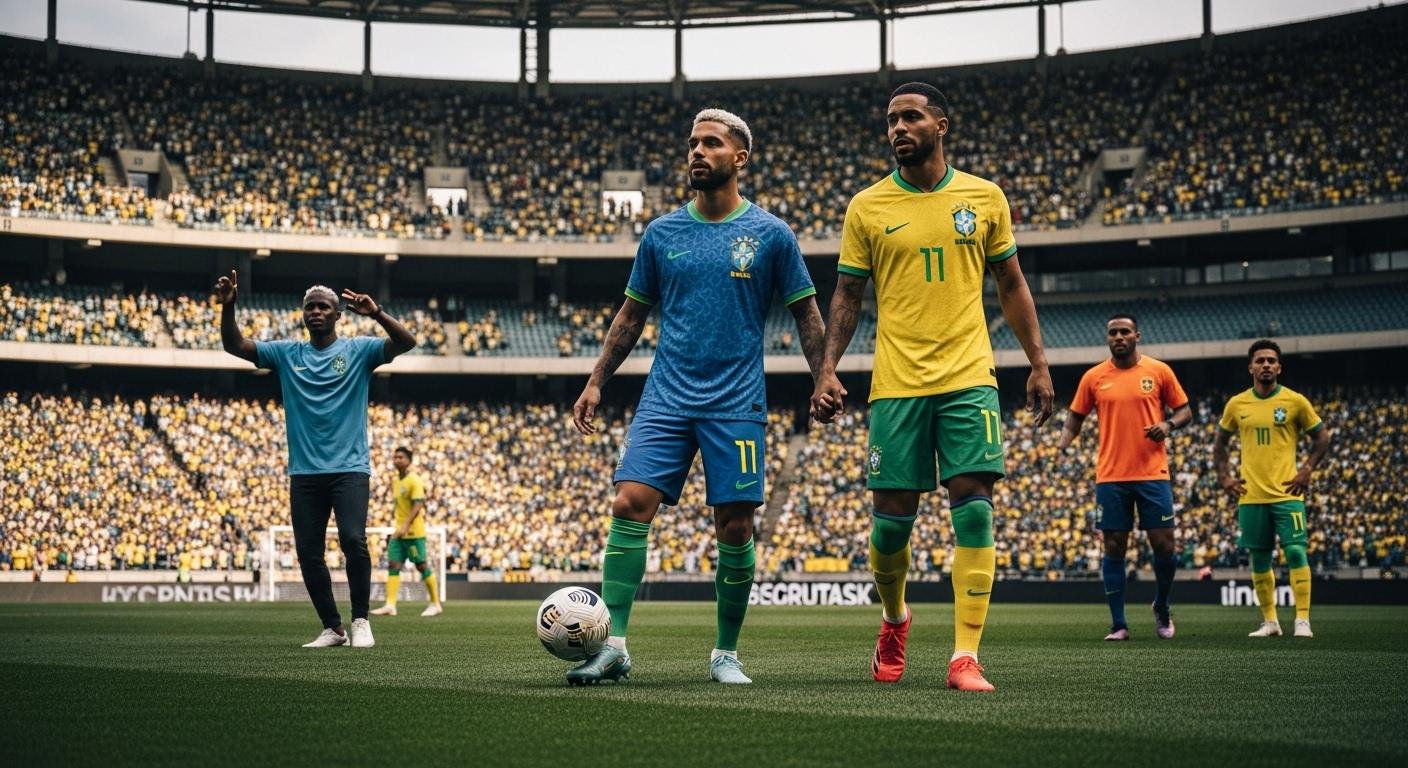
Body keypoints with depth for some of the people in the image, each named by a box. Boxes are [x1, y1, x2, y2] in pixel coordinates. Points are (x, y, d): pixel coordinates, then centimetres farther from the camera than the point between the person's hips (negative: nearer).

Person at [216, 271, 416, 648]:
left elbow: (406, 342, -12)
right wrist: (228, 307, -11)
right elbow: (234, 345, 6)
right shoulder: (287, 353, 10)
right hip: (304, 472, 4)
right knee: (308, 553, 3)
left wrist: (376, 313, -28)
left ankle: (360, 621, -6)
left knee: (353, 540, -20)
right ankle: (332, 628, 16)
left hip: (349, 468, -4)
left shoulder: (358, 351, 2)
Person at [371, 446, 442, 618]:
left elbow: (418, 505, -20)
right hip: (399, 532, 8)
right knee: (393, 565, -3)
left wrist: (406, 525, -30)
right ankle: (390, 605, -8)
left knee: (422, 566, -3)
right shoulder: (396, 481, 13)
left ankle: (436, 604, 7)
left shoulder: (414, 480, -11)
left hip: (414, 531, -8)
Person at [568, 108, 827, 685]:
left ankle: (726, 653, 14)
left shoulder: (770, 235, 2)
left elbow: (806, 315, 8)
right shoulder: (662, 233, 10)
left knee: (735, 527, -1)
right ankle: (613, 647, -12)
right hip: (666, 397, 2)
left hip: (737, 404, -2)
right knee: (630, 503, -13)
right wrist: (596, 383, 11)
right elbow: (632, 314, 17)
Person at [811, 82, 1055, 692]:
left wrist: (1038, 362, 9)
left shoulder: (984, 197, 6)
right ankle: (894, 617, 31)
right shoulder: (867, 207, 4)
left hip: (969, 378, 0)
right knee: (892, 516, 1)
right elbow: (847, 297, 7)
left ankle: (966, 657, -8)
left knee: (974, 508, -10)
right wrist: (828, 370, -4)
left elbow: (1011, 285, 13)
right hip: (896, 384, 0)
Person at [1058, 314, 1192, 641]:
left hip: (1152, 474, -1)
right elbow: (1075, 417, 12)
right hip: (1110, 476, 1)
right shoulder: (1093, 377, 6)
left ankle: (1161, 608, 24)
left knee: (1164, 544, -2)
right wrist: (1061, 445, -6)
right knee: (1114, 547, 0)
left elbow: (1184, 410, 9)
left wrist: (1168, 425, -12)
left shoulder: (1159, 371, 3)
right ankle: (1118, 624, 7)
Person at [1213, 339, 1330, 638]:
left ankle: (1302, 621, -8)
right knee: (1259, 560, 7)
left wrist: (1306, 471, -4)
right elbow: (1219, 442, 19)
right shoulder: (1237, 404, 6)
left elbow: (1321, 437, 7)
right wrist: (1224, 477, 8)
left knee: (1296, 552, -12)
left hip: (1286, 493, -3)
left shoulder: (1295, 401, -1)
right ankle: (1269, 622, 16)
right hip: (1251, 496, 3)